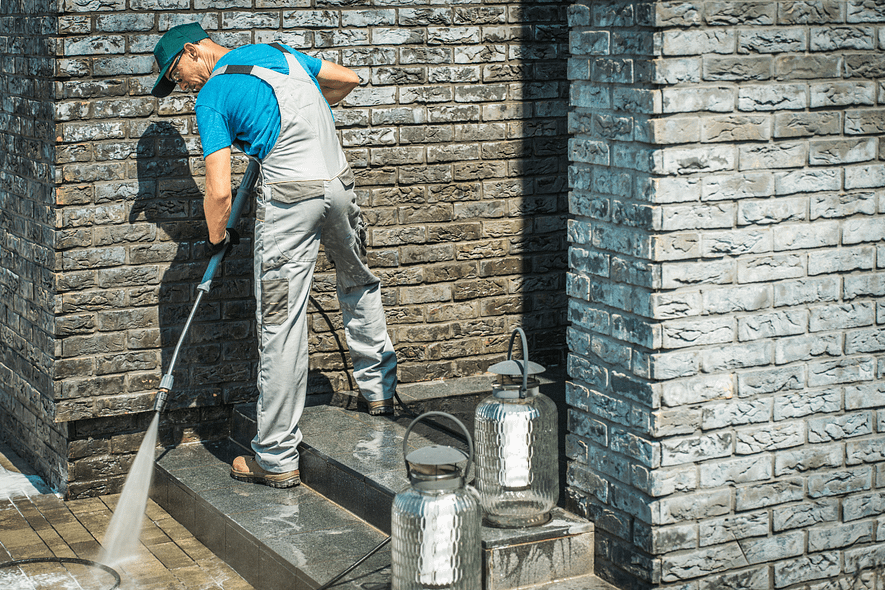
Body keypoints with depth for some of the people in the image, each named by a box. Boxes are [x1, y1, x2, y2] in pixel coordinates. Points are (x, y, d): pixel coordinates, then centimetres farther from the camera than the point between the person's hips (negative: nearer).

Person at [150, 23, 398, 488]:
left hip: (288, 196, -7)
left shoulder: (212, 96, -4)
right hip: (340, 183, 7)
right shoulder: (274, 52, 15)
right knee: (359, 283, 31)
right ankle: (379, 390, 43)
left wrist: (217, 239, 8)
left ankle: (276, 459, 2)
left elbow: (219, 191, -10)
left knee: (281, 326, -2)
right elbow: (348, 80, 25)